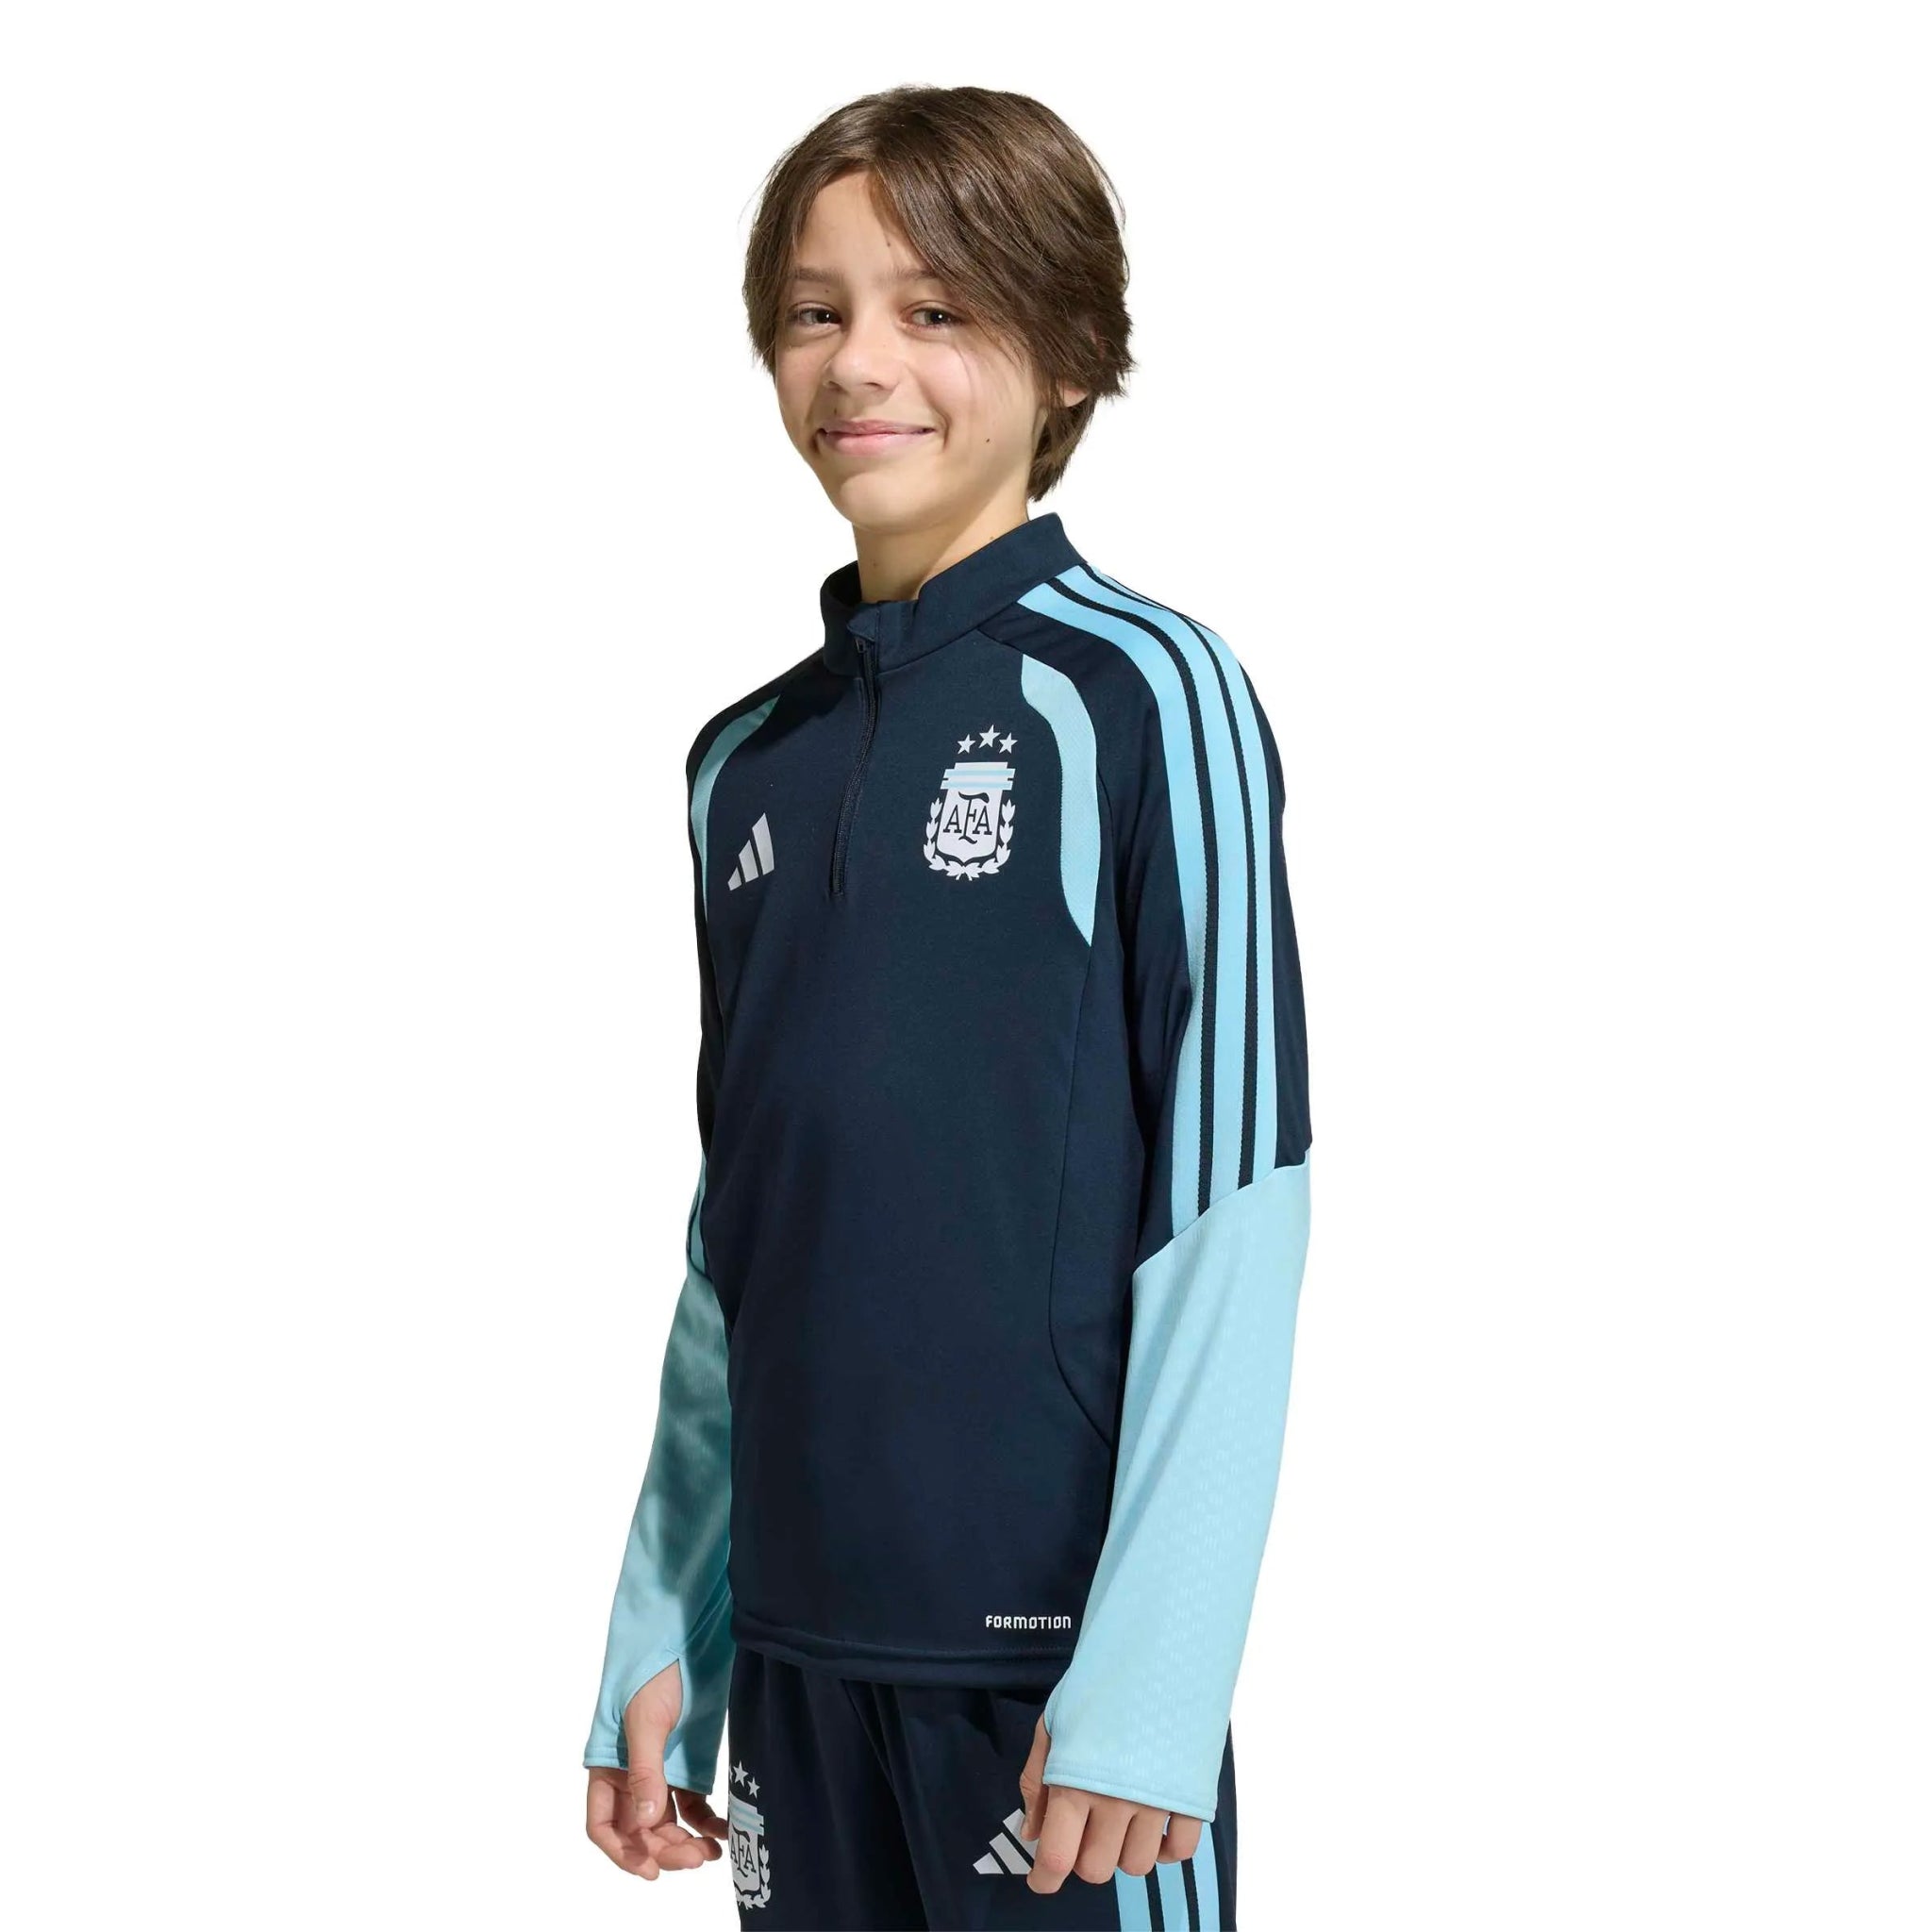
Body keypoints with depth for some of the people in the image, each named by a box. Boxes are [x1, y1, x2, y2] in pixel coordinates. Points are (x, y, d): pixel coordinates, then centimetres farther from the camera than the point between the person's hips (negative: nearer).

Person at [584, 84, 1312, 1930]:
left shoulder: (1140, 696, -7)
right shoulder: (745, 760, 9)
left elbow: (1232, 1209, -10)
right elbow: (733, 1246, 13)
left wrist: (1153, 1669, -15)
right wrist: (660, 1640, 9)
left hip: (1058, 1641, -5)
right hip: (796, 1640, 5)